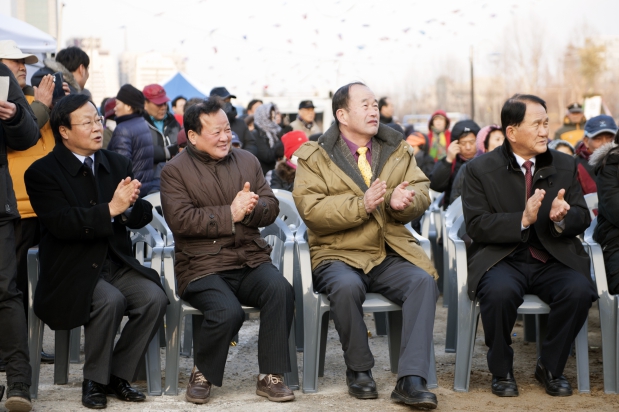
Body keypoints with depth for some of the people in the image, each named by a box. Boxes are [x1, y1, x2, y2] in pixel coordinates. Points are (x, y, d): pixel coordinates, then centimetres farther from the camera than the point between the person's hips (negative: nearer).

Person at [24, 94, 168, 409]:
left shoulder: (118, 164, 11)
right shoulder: (42, 172, -6)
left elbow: (143, 217, 5)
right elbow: (62, 224, -19)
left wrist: (130, 205, -19)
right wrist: (111, 209, -26)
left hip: (118, 265, 5)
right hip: (72, 272, -5)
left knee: (154, 297, -21)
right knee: (110, 300, -32)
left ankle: (118, 375, -3)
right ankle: (94, 381, -10)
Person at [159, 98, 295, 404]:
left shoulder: (247, 161, 17)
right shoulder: (175, 170, 3)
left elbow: (271, 207, 11)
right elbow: (180, 219, -12)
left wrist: (251, 208, -13)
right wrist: (230, 214, -14)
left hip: (250, 259, 4)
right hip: (202, 266, -4)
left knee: (280, 290, -28)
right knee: (228, 312, -32)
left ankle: (270, 376, -15)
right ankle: (202, 374, -2)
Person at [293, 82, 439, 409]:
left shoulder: (396, 149, 15)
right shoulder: (314, 157, 2)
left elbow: (422, 191, 7)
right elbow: (310, 210, -11)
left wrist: (404, 200, -17)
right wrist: (361, 205, -22)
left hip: (391, 254, 3)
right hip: (340, 255, -3)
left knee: (423, 280, -27)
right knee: (346, 287, -36)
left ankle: (411, 380, -30)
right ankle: (359, 371, -12)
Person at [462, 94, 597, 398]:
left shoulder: (564, 166, 11)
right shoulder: (480, 169, 1)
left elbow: (582, 217, 10)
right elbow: (476, 225, -8)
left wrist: (562, 219, -15)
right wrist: (523, 220, -22)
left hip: (554, 258, 3)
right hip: (501, 259, -3)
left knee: (579, 290, -29)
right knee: (499, 291, -36)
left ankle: (551, 367, -4)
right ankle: (501, 371, -9)